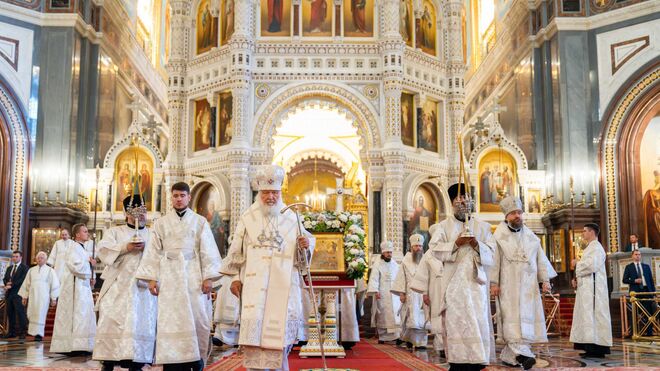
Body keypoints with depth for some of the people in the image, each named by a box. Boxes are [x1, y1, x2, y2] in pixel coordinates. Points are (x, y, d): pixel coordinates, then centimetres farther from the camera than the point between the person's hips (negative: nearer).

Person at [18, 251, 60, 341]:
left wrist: (54, 298, -5)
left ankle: (39, 334, -3)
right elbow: (26, 284, 14)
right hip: (32, 296, 4)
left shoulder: (50, 270, 2)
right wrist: (24, 296, 8)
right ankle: (34, 331, 21)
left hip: (44, 296, -3)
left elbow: (55, 284, 0)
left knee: (40, 314, -7)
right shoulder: (31, 270, 12)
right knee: (32, 315, 3)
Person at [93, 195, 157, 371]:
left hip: (143, 287, 1)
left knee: (141, 323, -5)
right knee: (113, 322, -6)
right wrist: (126, 248, -14)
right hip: (118, 286, -1)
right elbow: (104, 251, -2)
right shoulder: (114, 232, 14)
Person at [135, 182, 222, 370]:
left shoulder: (200, 222, 8)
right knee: (171, 319, -4)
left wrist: (208, 277, -6)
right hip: (169, 276, 1)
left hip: (194, 275, 0)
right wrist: (151, 278, -2)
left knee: (197, 318, -2)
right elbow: (153, 252, 7)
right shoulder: (161, 223, 11)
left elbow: (208, 251, 3)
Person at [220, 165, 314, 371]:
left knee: (280, 327, 3)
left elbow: (305, 246, 10)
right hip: (255, 282, -1)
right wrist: (235, 277, 4)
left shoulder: (291, 217, 5)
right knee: (255, 323, -10)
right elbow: (237, 250, 7)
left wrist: (306, 245, -12)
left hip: (283, 284, 1)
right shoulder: (248, 218, 4)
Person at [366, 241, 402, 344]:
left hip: (394, 294, 3)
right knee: (382, 316, 2)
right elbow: (374, 279, -11)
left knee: (395, 315, -6)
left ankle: (397, 336, -11)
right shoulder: (377, 265, -2)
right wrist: (375, 291, -23)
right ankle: (382, 337, 11)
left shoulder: (395, 265, 12)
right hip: (382, 296, -3)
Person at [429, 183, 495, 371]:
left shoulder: (482, 226, 13)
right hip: (453, 281, -1)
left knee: (478, 320, -6)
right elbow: (434, 248, -2)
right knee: (455, 320, -5)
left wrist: (477, 245, -11)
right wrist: (455, 244, -13)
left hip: (475, 280, 1)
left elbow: (491, 253, 7)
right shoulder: (445, 225, 9)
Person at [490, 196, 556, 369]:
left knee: (528, 318, 3)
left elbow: (541, 258, 13)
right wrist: (494, 283, -12)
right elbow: (494, 261, -5)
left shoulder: (530, 236, 13)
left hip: (529, 285, 5)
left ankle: (509, 355, 11)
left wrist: (545, 280, 4)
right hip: (508, 285, -5)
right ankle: (522, 353, -23)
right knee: (514, 318, -13)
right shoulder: (499, 236, -1)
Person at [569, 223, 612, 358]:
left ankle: (597, 349, -10)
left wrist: (577, 263, -7)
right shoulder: (590, 248, 22)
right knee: (587, 315, 8)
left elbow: (591, 265, -23)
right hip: (586, 288, 10)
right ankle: (591, 347, 11)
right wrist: (576, 279, 9)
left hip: (593, 289, -10)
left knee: (593, 315, -10)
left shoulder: (596, 247, -9)